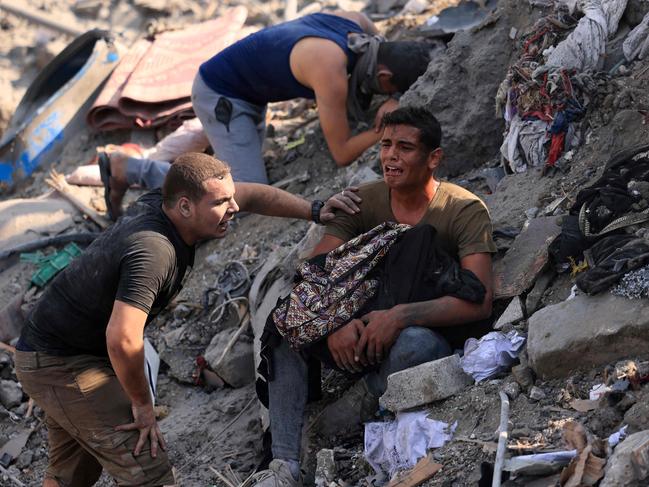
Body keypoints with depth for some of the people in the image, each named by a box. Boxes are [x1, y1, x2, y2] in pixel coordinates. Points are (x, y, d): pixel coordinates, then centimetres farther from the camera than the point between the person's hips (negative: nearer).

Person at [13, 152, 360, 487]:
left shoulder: (160, 203, -4)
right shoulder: (152, 252, -31)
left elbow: (250, 194, 10)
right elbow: (121, 339, -41)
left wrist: (314, 212, 5)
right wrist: (142, 404, -25)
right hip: (65, 365, -10)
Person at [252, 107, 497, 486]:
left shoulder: (465, 210, -12)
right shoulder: (363, 202, 1)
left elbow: (479, 302, -22)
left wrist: (401, 316, -34)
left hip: (428, 334, -5)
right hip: (365, 332, 5)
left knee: (416, 341, -40)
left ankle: (367, 397, -7)